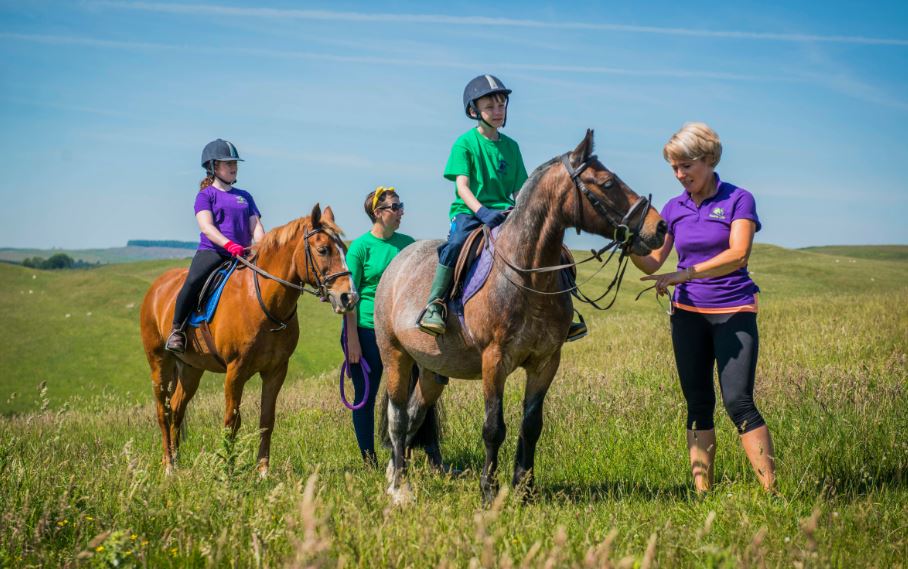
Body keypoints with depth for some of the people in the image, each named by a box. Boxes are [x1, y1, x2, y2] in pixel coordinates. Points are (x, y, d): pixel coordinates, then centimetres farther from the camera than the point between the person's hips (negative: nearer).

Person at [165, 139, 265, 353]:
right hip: (211, 251, -5)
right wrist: (229, 244, -27)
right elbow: (206, 226, -10)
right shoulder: (206, 195, 6)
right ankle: (176, 329, -15)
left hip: (242, 254, 5)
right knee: (193, 282, -31)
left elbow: (255, 227, 13)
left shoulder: (245, 197, 22)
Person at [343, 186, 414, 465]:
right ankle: (369, 461, 13)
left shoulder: (407, 243, 7)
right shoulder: (361, 246, -7)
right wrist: (352, 339, -13)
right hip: (367, 330, -4)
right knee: (365, 397, 4)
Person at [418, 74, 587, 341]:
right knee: (456, 243, -35)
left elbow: (519, 190, 14)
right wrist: (482, 212, -28)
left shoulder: (511, 146, 13)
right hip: (468, 212, -5)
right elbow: (462, 185, -12)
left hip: (504, 212, 5)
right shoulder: (465, 143, -2)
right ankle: (434, 305, -28)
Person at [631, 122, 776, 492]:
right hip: (687, 313, 5)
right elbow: (652, 264, 6)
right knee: (698, 404, 6)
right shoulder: (673, 209, 9)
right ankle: (701, 491, 9)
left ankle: (773, 491, -11)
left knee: (738, 402, -13)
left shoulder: (738, 200, -4)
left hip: (733, 312, -4)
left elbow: (738, 255, -18)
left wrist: (684, 274, -28)